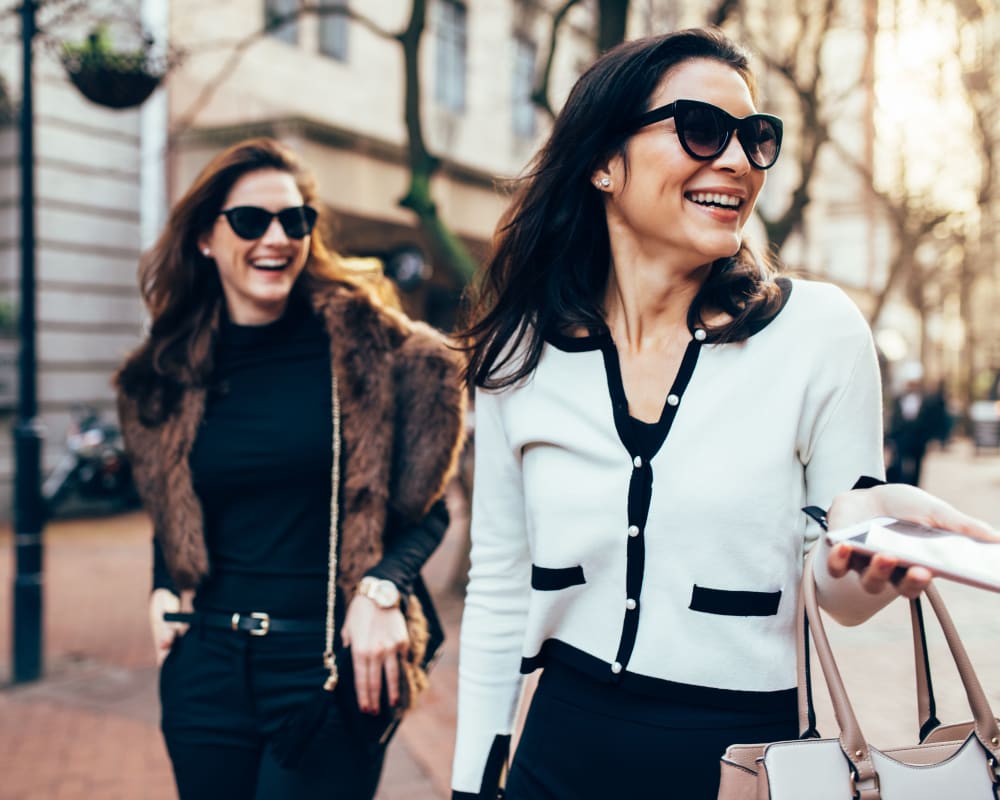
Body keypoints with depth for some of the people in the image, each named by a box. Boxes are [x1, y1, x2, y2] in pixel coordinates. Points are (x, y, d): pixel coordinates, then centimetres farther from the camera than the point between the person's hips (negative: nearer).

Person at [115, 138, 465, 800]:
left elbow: (427, 504, -3)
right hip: (206, 663, 4)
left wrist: (382, 589, -18)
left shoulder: (362, 339, -5)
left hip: (331, 659, -3)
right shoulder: (166, 375, 6)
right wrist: (166, 590, 3)